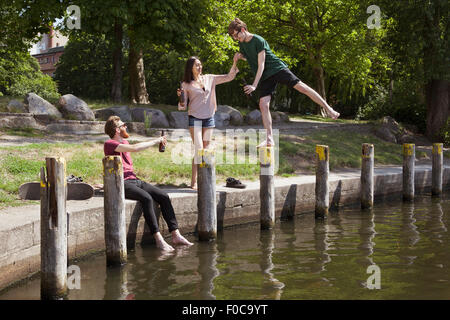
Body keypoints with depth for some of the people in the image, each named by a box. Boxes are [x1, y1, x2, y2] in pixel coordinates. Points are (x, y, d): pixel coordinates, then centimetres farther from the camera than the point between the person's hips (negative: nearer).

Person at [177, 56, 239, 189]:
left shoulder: (209, 79, 7)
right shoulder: (186, 84, -2)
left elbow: (229, 77, 11)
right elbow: (183, 106, -3)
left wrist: (234, 64, -2)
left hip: (209, 118, 4)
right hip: (194, 119, -4)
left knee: (206, 150, 6)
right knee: (199, 150, -14)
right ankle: (193, 182, -12)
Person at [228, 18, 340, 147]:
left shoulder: (258, 41, -14)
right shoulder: (242, 44, 9)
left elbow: (261, 65, -19)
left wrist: (254, 85, -24)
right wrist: (240, 56, 6)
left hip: (277, 69, -6)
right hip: (264, 78, 6)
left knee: (301, 87, -16)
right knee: (263, 105, -10)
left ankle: (328, 109, -6)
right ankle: (269, 139, -10)